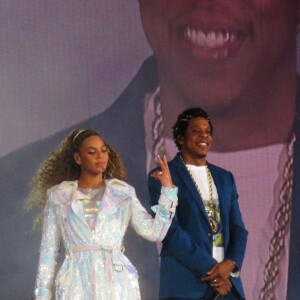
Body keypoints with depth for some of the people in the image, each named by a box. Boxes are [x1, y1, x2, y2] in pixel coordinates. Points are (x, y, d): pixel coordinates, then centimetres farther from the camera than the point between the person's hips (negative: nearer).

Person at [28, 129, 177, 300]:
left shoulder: (123, 193, 12)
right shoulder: (59, 195, 11)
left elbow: (154, 231, 3)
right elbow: (49, 249, 11)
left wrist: (168, 189, -2)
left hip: (116, 281, 1)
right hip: (77, 282, 0)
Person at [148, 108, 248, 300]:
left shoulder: (225, 178, 18)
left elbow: (238, 229, 14)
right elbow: (170, 231, -10)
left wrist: (230, 264, -7)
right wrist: (209, 269, -14)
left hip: (226, 281, 5)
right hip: (186, 284, -5)